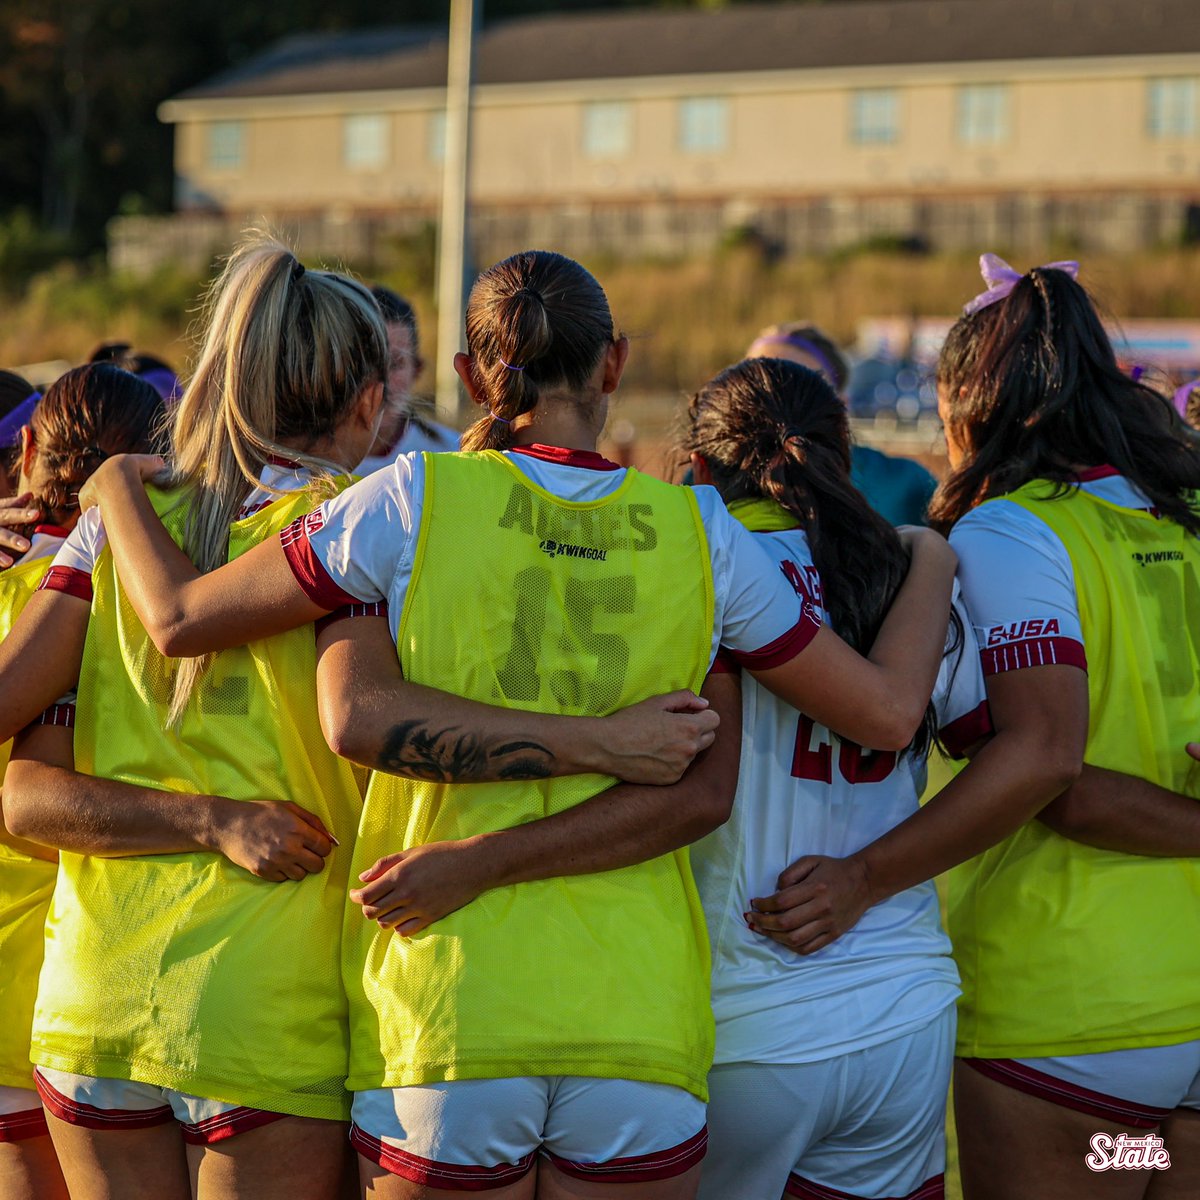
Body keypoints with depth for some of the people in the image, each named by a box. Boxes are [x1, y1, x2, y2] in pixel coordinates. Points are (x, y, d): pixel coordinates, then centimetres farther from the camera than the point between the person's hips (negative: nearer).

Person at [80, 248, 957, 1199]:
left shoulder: (416, 501, -2)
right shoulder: (699, 532, 3)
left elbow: (181, 619, 3)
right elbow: (888, 710, 7)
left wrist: (119, 491, 23)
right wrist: (928, 564, 27)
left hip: (446, 1011, -1)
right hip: (637, 1015, 1)